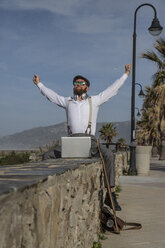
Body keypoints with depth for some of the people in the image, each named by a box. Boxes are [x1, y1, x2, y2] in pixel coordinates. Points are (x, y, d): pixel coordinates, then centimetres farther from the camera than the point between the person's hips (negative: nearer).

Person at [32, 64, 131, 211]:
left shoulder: (94, 101, 17)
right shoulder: (67, 102, 23)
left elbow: (113, 89, 20)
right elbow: (51, 95, 36)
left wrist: (126, 74, 22)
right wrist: (39, 84, 45)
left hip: (90, 141, -3)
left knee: (108, 155, -31)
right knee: (48, 156, -14)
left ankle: (111, 194, -29)